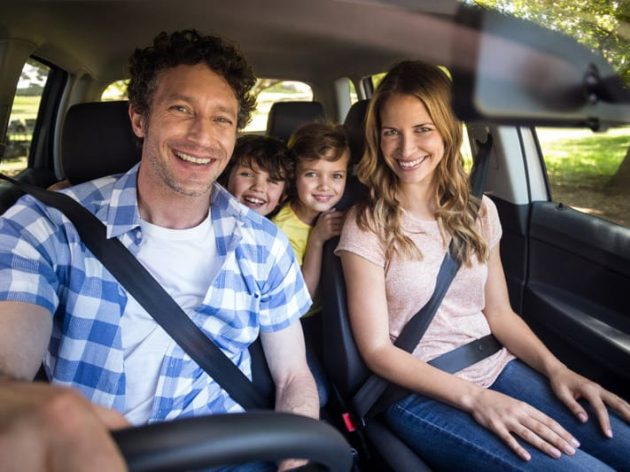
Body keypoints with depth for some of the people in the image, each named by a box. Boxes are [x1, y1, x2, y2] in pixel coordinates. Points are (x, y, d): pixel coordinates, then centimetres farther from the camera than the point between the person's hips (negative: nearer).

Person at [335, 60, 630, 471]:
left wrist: (555, 368, -7)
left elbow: (499, 312, 9)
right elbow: (377, 349, -11)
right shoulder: (366, 226, -10)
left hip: (499, 369, 5)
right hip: (422, 393, -5)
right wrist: (474, 397, -19)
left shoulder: (479, 212, 5)